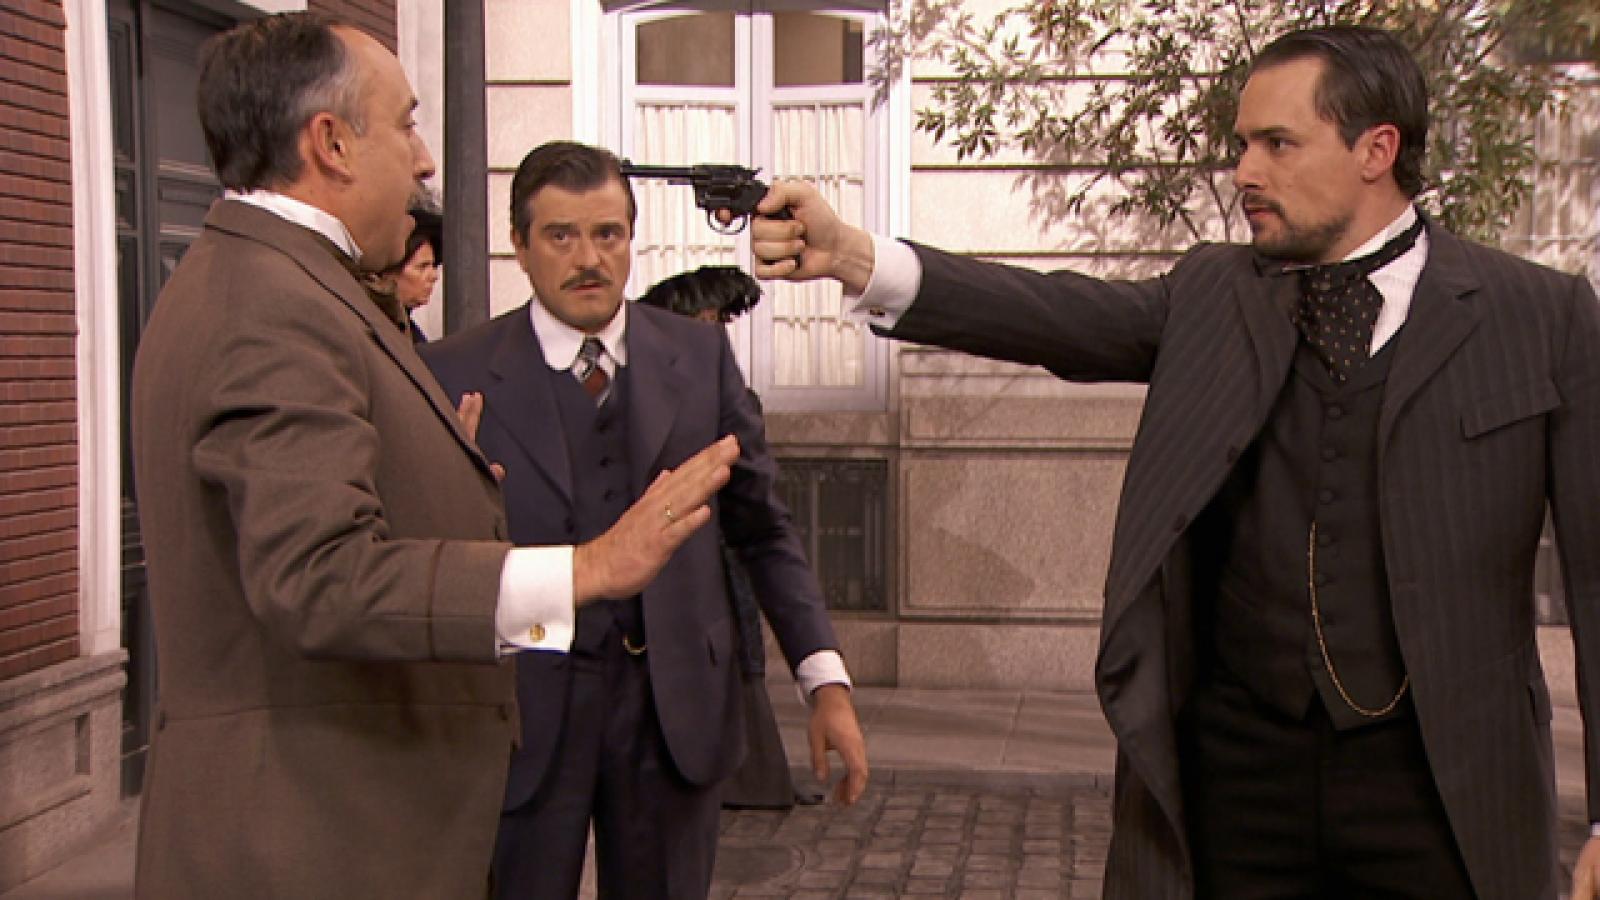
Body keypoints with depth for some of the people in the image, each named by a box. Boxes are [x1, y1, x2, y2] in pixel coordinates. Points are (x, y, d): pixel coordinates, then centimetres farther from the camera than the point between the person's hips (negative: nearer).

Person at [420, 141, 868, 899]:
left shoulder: (701, 356, 4)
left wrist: (828, 683, -1)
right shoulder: (455, 374, -2)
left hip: (675, 711, 2)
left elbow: (761, 527, 6)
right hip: (519, 716, -2)